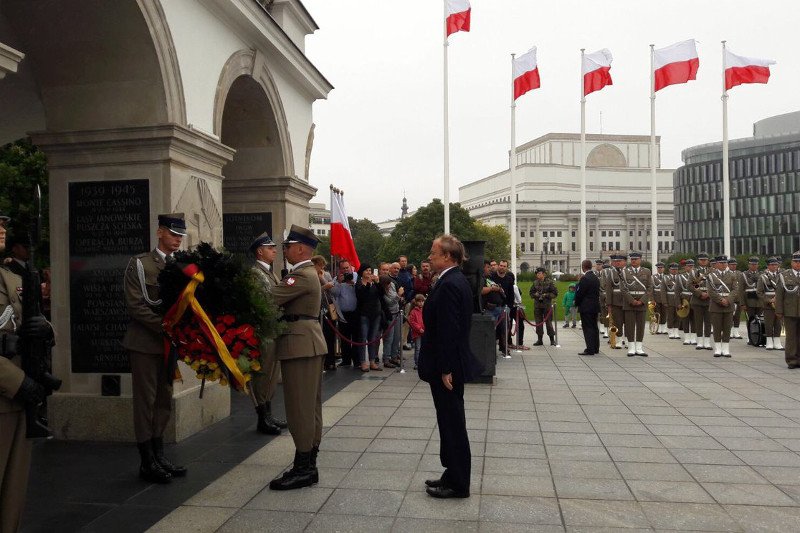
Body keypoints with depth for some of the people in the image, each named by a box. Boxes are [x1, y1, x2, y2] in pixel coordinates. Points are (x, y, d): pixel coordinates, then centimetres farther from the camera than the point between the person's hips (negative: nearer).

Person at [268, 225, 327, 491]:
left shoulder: (302, 276, -15)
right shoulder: (307, 273, 18)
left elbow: (270, 298, -23)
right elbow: (281, 299, 12)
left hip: (301, 346, -11)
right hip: (309, 344, 11)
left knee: (300, 407, -5)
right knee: (310, 406, 13)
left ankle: (303, 468, 2)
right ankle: (309, 463, 22)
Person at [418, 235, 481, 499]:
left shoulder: (449, 284, -20)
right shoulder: (456, 280, 11)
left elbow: (449, 330, -23)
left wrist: (446, 369, -21)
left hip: (447, 364, -10)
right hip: (452, 362, 10)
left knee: (452, 422, 1)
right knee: (451, 421, 17)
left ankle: (458, 484, 14)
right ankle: (454, 475, 30)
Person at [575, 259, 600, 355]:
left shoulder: (584, 278, -17)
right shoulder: (596, 278, 10)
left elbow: (579, 293, -15)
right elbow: (597, 292, 14)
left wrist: (576, 303, 1)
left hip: (586, 307, -8)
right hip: (595, 306, 8)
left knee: (588, 328, -6)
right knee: (594, 327, 14)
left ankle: (590, 349, -7)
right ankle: (596, 348, 21)